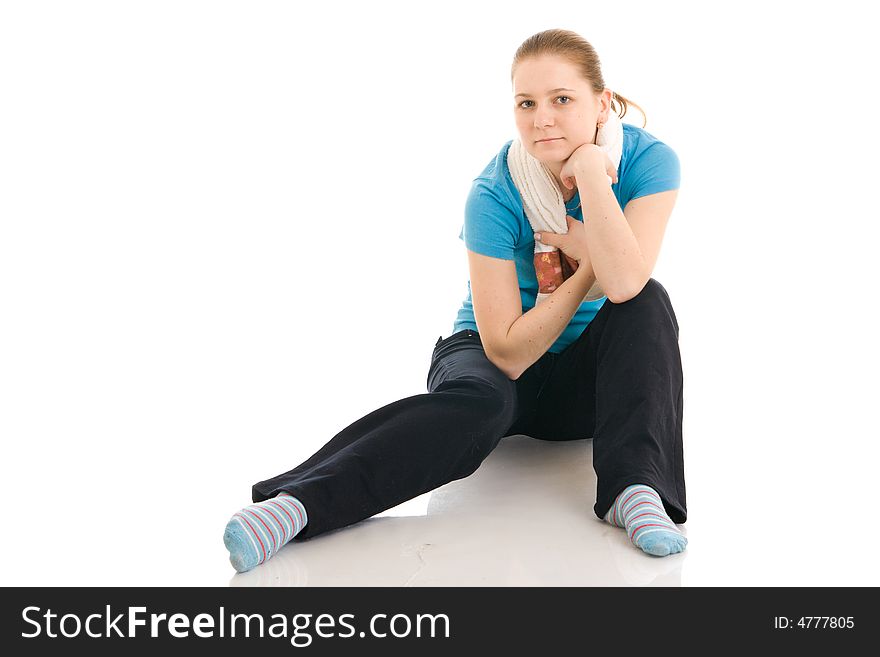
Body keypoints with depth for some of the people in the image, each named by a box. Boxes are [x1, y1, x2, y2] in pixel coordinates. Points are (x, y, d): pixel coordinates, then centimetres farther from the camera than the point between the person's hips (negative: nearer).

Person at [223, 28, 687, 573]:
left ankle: (635, 488, -36)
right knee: (477, 402, -37)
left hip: (585, 380, 3)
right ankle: (294, 502, -49)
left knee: (648, 302, -27)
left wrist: (590, 170, -31)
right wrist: (588, 265, -23)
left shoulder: (649, 159, -16)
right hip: (501, 358, -2)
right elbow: (508, 352, -24)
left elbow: (625, 283, -33)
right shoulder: (495, 194, -21)